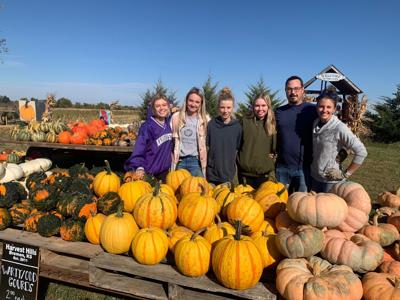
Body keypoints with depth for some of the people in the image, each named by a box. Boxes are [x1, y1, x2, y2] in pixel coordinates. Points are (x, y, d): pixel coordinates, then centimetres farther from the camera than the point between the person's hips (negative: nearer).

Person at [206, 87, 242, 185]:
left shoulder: (237, 126, -2)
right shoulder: (211, 124, -3)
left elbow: (238, 149, 5)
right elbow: (206, 147, 4)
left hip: (229, 175, 0)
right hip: (212, 174, 0)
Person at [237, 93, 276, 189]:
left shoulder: (273, 124, 3)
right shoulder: (245, 122, -1)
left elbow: (276, 146, 14)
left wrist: (273, 154, -1)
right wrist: (240, 161, 1)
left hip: (265, 173, 0)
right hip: (245, 172, 0)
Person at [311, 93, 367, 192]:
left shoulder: (340, 128, -18)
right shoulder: (315, 124, 0)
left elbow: (361, 152, -17)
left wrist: (346, 174, -13)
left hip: (332, 181, -5)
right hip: (314, 177, 6)